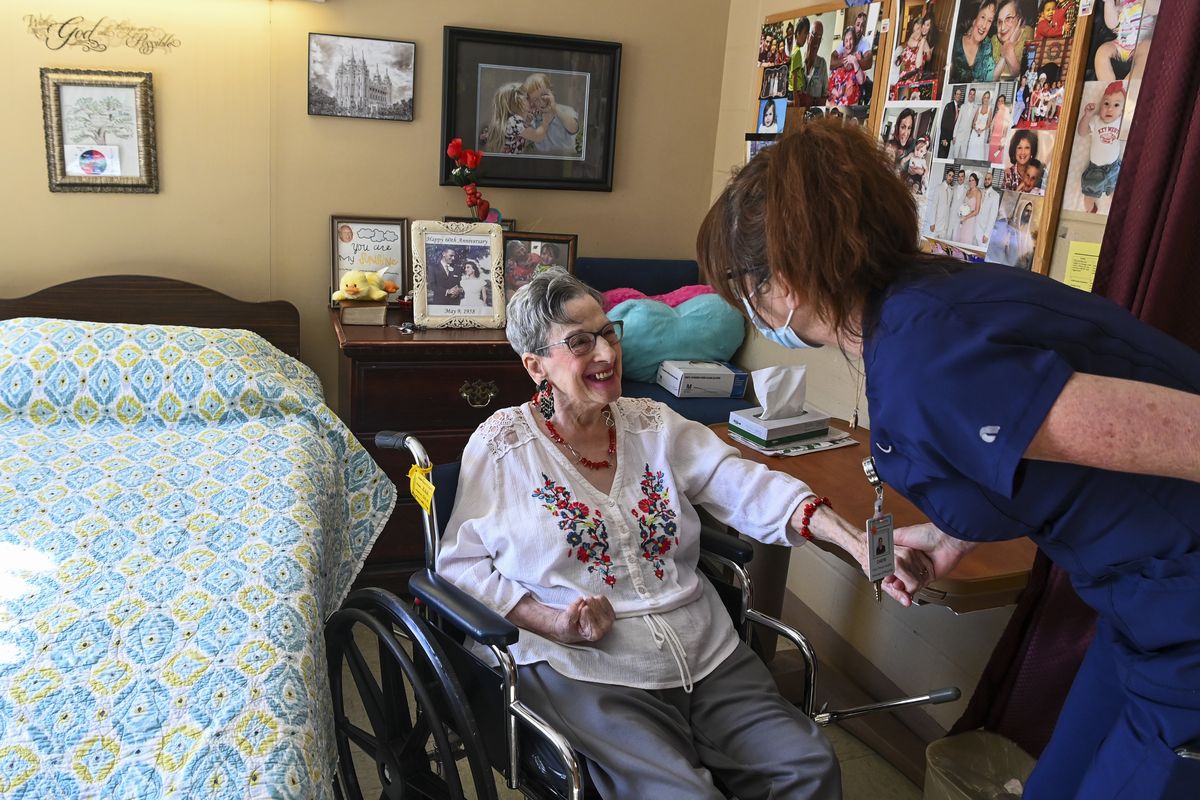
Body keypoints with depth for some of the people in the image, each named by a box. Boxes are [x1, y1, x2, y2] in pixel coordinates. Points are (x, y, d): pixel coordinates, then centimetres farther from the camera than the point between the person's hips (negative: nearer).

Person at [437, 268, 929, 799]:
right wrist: (554, 623, -15)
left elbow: (750, 489, -3)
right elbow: (459, 564, 0)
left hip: (706, 652, 4)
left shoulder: (655, 425, 8)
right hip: (585, 670, -4)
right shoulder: (501, 447, -1)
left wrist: (856, 542, -18)